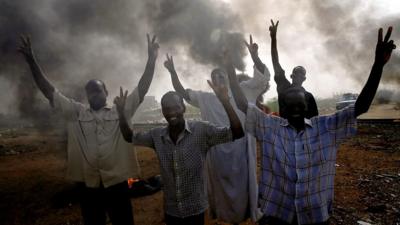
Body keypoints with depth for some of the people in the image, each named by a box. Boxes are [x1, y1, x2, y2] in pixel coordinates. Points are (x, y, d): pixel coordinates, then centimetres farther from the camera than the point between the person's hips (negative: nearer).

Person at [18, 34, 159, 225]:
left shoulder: (121, 111, 1)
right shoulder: (76, 113, 5)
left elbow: (142, 89, -5)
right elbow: (49, 91, 2)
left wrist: (151, 60, -13)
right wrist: (31, 61, -5)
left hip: (117, 184, -1)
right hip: (88, 186, 2)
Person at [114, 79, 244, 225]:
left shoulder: (201, 131, -17)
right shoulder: (157, 135, -5)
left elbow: (237, 133, -23)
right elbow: (130, 137, 8)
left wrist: (225, 101, -36)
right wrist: (121, 112, -7)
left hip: (195, 209, -3)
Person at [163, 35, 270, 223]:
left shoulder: (242, 90, 1)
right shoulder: (206, 99, 6)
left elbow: (263, 75, -8)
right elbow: (182, 93, 2)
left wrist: (254, 56, -26)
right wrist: (172, 72, -11)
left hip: (240, 150, -2)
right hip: (218, 151, 2)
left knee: (242, 184, 14)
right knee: (221, 186, 17)